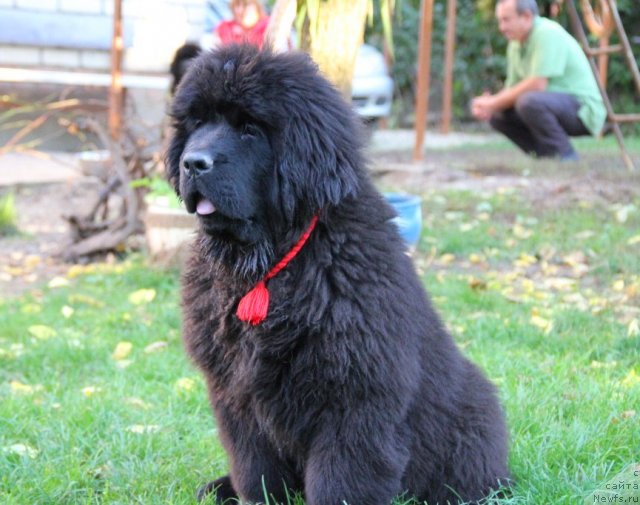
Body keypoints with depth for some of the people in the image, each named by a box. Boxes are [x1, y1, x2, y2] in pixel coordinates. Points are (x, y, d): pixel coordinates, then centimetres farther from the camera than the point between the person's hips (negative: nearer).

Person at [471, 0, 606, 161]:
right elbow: (512, 88, 13)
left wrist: (494, 103, -19)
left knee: (529, 102, -33)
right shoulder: (515, 44, 10)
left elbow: (537, 85, -27)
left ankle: (565, 158, -16)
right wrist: (489, 105, -9)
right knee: (497, 115, 2)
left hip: (583, 108, -9)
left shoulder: (547, 33, -19)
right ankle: (546, 155, 8)